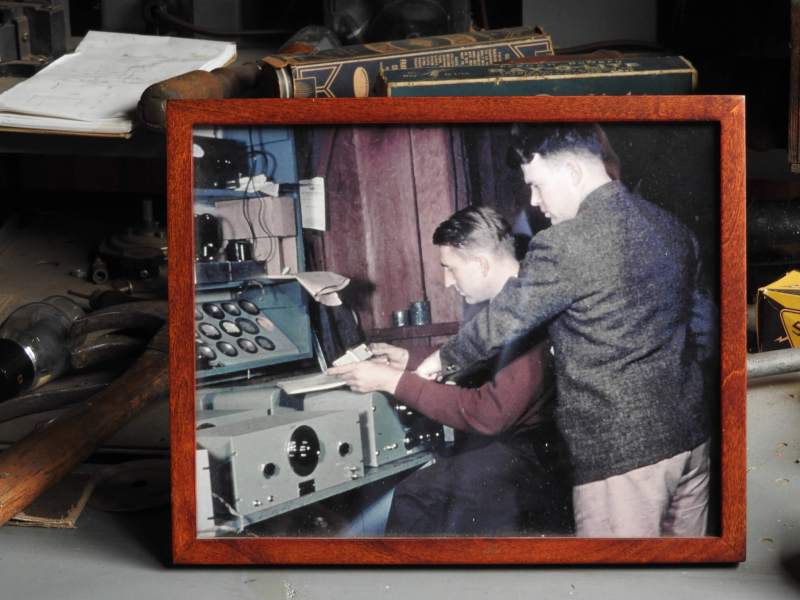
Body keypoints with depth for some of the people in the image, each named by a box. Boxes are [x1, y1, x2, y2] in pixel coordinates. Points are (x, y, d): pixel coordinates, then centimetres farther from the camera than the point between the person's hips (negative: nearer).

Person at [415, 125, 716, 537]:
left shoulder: (563, 246, -17)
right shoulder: (672, 229, 7)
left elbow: (502, 320, -8)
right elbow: (704, 326, 14)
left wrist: (443, 359, 9)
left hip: (621, 452, -8)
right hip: (691, 434, 8)